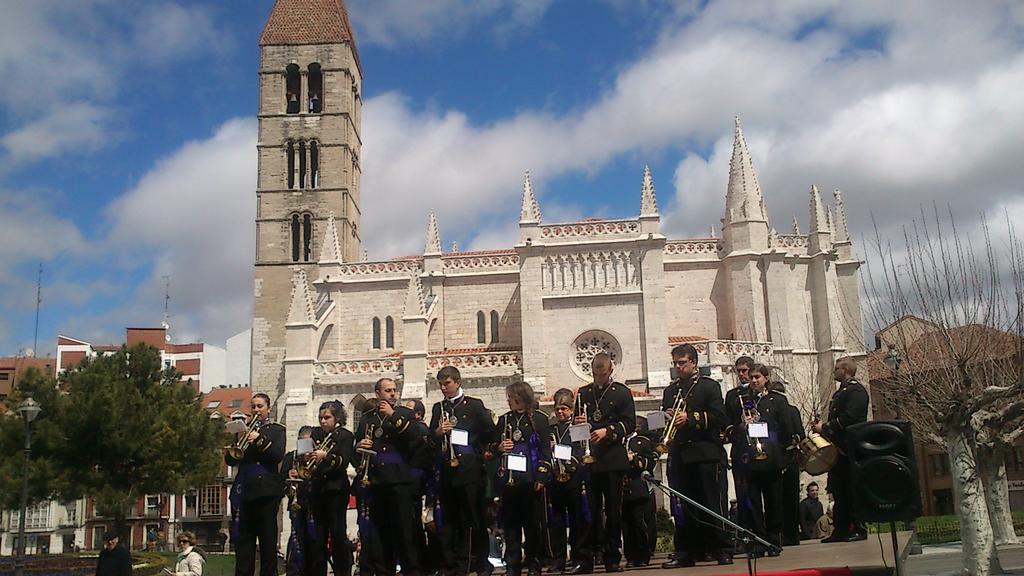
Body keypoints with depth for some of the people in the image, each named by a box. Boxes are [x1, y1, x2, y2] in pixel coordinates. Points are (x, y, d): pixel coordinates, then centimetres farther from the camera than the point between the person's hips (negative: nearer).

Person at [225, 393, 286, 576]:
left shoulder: (277, 430, 9)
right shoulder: (244, 429, 16)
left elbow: (278, 456, -6)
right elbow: (230, 460, 9)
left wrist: (259, 439, -15)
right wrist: (239, 441, -8)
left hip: (267, 489, -3)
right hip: (244, 489, 3)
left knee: (268, 539, -3)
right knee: (243, 540, 1)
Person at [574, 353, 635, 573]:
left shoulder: (622, 392, 6)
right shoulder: (583, 393, 15)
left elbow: (629, 424, -2)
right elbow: (576, 425, 18)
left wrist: (607, 431, -15)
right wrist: (578, 423, -5)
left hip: (613, 458, -2)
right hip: (588, 459, 2)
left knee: (613, 510, 1)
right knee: (589, 511, 0)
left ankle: (612, 559, 9)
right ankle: (585, 560, 4)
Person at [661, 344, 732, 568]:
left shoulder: (710, 387, 3)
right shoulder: (670, 390, 19)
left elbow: (719, 417, -7)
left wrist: (691, 418, -15)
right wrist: (667, 416, -1)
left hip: (704, 454, -5)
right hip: (678, 455, 5)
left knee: (711, 504, -4)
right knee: (682, 507, 5)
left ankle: (722, 551, 3)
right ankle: (685, 553, 11)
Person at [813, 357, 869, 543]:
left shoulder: (856, 390, -9)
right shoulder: (840, 392, 22)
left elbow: (849, 417, -21)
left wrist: (825, 427, -16)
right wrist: (822, 426, 6)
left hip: (850, 448, -9)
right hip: (838, 447, 9)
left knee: (852, 489, -5)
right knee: (839, 490, 8)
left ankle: (859, 529, 1)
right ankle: (840, 530, 12)